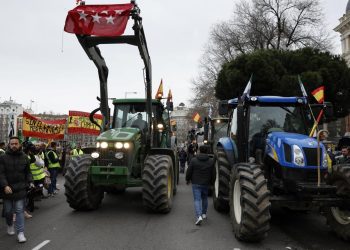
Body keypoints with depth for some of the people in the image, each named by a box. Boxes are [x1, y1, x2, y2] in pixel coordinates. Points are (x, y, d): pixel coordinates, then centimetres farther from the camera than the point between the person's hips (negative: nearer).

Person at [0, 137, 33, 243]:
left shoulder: (24, 157, 5)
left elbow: (28, 172, 13)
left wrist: (30, 182, -2)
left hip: (20, 189, 0)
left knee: (20, 210, -2)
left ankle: (20, 233, 0)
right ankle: (10, 225, 40)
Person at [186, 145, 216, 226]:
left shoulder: (194, 160, -8)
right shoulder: (211, 161, -2)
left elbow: (189, 171, -4)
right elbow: (213, 174, 3)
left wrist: (187, 180, 12)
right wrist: (212, 182, 18)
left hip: (196, 183, -2)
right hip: (206, 184, 2)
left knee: (197, 200, -3)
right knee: (204, 198, 22)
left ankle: (199, 216, -18)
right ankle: (204, 214, 32)